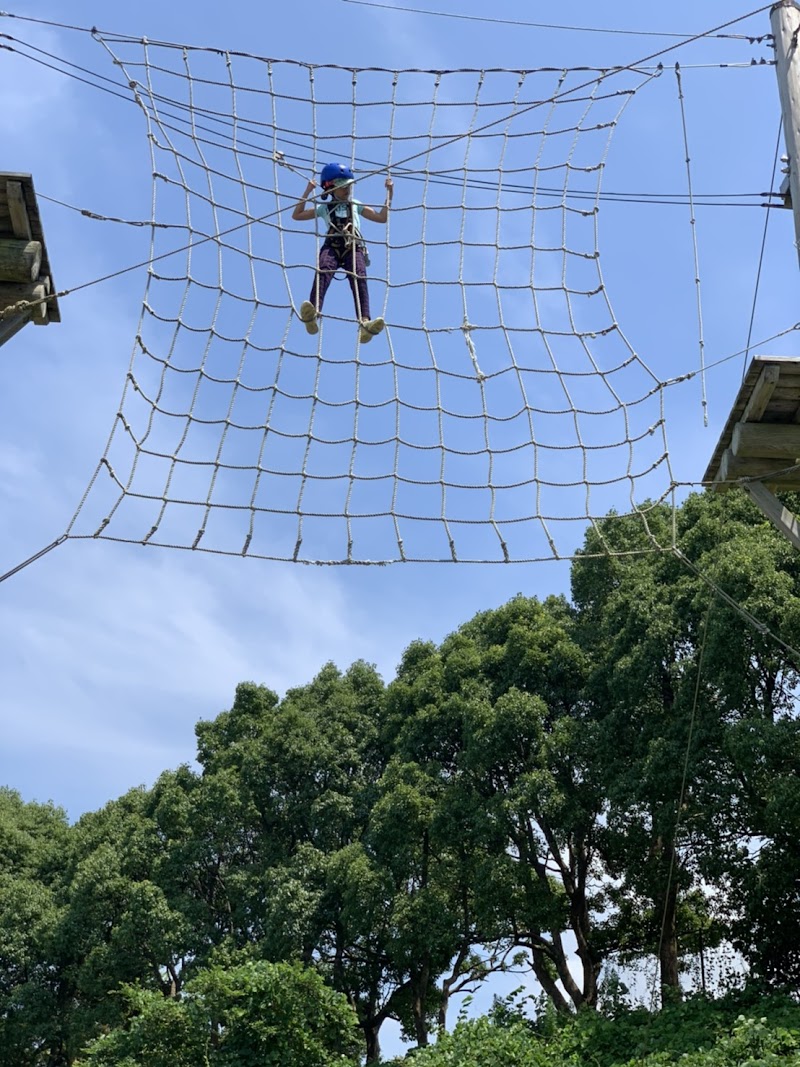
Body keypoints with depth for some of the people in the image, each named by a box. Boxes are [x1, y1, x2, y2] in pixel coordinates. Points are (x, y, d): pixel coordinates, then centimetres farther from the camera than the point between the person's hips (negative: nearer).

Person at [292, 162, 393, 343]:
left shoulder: (356, 205, 30)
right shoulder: (324, 208, 28)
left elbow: (382, 217, 27)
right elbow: (296, 215, 26)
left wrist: (389, 193, 24)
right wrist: (307, 192, 23)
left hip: (353, 247, 0)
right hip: (332, 246, 0)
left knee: (359, 277, -31)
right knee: (323, 271, -35)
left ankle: (364, 324, -53)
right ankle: (313, 314, -60)